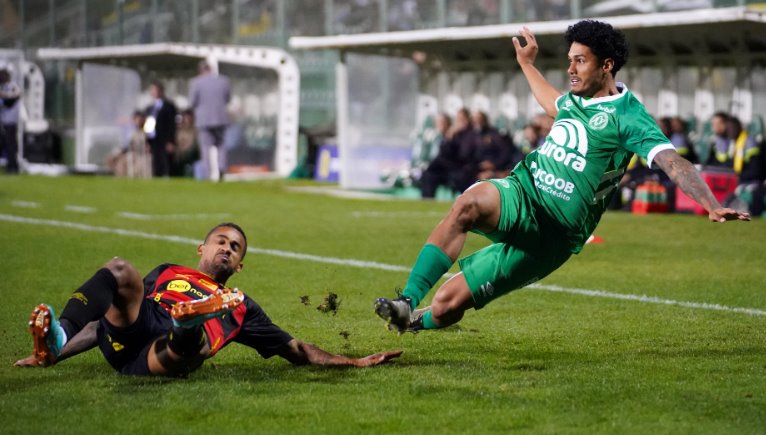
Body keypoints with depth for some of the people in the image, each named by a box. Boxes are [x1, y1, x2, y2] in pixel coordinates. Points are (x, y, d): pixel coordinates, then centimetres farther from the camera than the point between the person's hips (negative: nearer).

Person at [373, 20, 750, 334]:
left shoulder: (627, 117, -9)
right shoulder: (576, 99, 14)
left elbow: (673, 162, -22)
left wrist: (713, 206, -36)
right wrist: (527, 64, 50)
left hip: (549, 236, -5)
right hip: (519, 195, 5)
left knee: (447, 305, -13)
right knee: (470, 203, -33)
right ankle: (408, 302, -27)